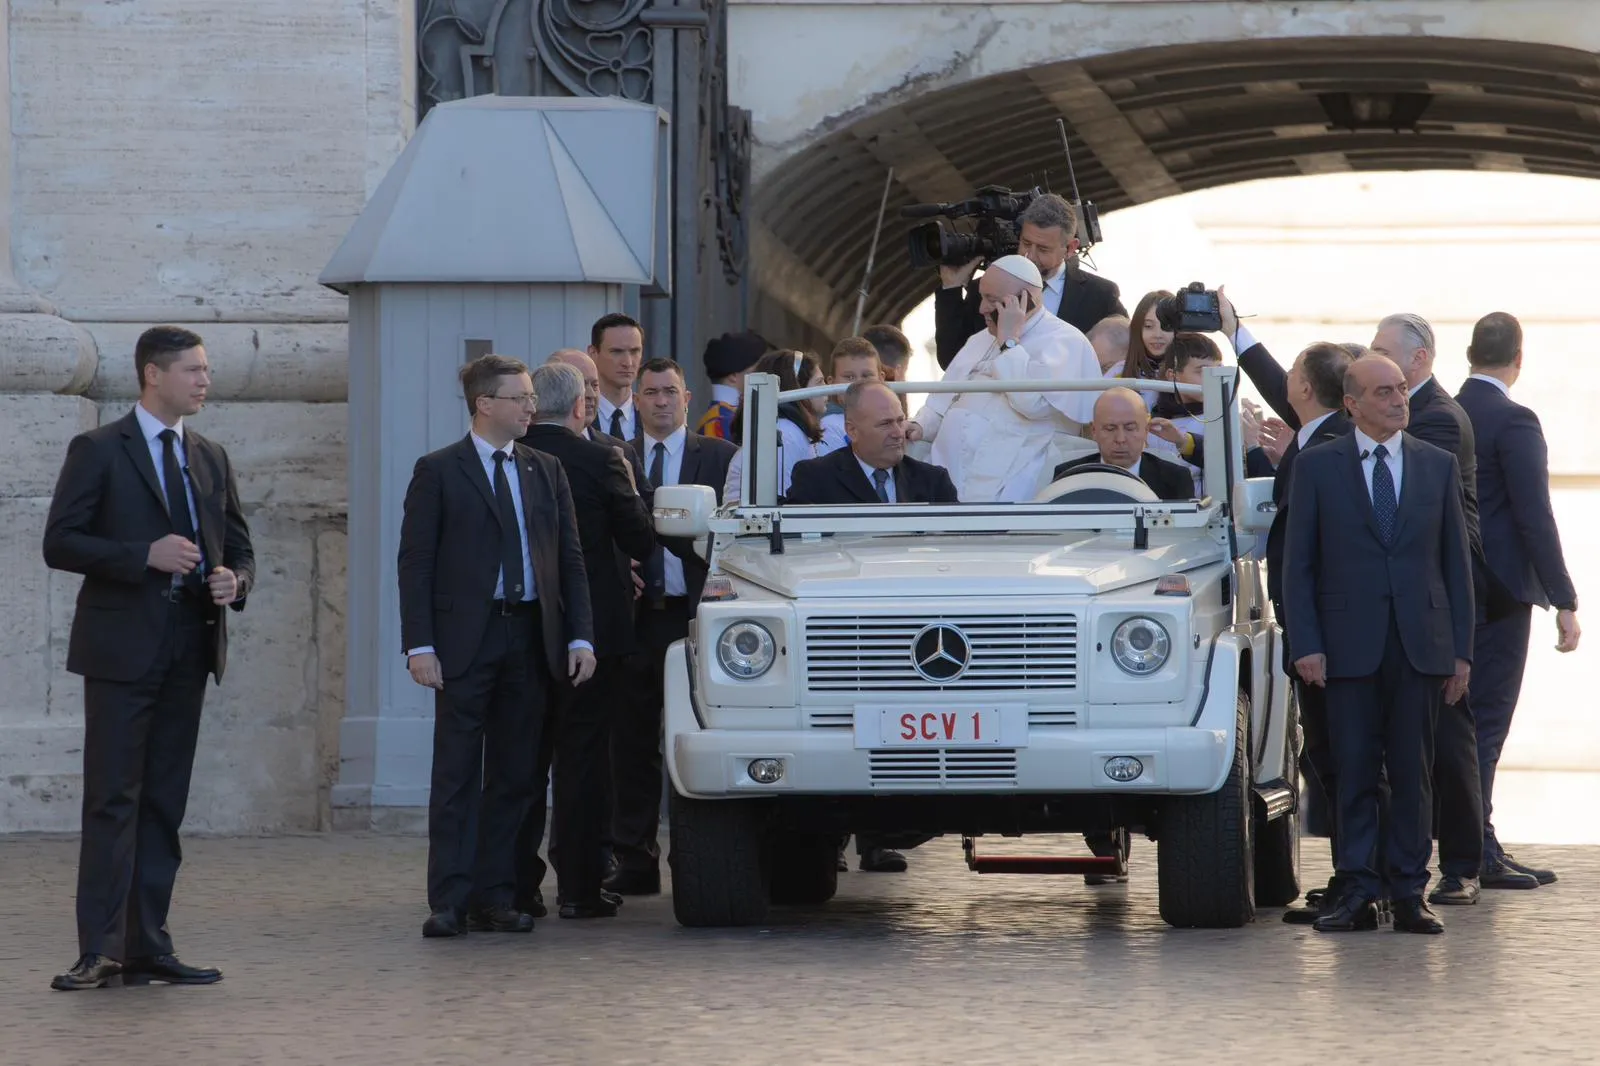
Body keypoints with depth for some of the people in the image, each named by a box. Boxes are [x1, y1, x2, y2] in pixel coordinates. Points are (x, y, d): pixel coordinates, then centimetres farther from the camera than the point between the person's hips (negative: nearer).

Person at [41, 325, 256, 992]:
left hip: (188, 651, 6)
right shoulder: (98, 452, -2)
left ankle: (147, 948, 10)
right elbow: (59, 542, -8)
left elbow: (238, 547, 21)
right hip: (122, 652, -6)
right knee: (113, 803, -8)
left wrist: (234, 581, -3)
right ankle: (100, 950, -9)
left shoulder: (210, 460, 16)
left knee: (164, 805, 7)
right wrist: (144, 555, -19)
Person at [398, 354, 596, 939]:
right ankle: (449, 901, -3)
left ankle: (495, 897, 11)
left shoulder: (546, 471, 13)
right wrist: (419, 645, -12)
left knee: (513, 776, 6)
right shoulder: (439, 472, 0)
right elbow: (415, 562, -3)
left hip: (531, 640, 4)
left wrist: (580, 636, 2)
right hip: (466, 640, -4)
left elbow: (570, 558, 13)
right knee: (456, 776, -3)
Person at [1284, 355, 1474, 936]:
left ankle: (1409, 894, 7)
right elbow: (1298, 564, 3)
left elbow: (1457, 561, 10)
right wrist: (1306, 644, -7)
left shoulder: (1438, 465, 10)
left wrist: (1461, 649, 4)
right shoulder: (1317, 466, 4)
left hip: (1421, 643, 2)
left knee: (1413, 773, 2)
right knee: (1355, 772, 0)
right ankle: (1357, 893, 4)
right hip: (1349, 644, -1)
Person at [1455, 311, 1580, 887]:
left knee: (1460, 716, 12)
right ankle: (1477, 853, -3)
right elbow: (1535, 518, -17)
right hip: (1499, 592, -7)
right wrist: (1564, 604, -15)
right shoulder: (1513, 422, -14)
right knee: (1486, 718, -4)